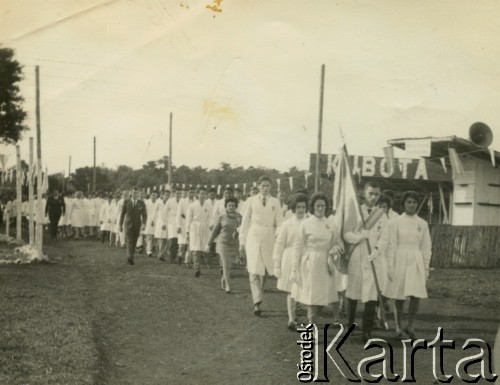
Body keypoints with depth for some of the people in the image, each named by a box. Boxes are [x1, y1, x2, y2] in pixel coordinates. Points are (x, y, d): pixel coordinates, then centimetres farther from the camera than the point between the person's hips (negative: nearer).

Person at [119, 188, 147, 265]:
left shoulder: (141, 203, -1)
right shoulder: (126, 202, -2)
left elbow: (144, 214, -3)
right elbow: (122, 214, 4)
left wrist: (144, 224, -18)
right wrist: (120, 225, 5)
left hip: (137, 225, 2)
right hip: (128, 225, -2)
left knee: (134, 242, 11)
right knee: (129, 242, -14)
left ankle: (130, 257, 26)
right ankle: (130, 258, -22)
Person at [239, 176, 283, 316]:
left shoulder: (275, 202, 7)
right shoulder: (251, 201, 5)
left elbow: (279, 223, 6)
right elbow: (245, 222, 8)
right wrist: (242, 242, 7)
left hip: (269, 239, 1)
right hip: (253, 238, -1)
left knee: (262, 271, 5)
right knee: (254, 272, -9)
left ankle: (257, 299, 21)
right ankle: (257, 302, -11)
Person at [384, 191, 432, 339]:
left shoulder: (423, 224, 7)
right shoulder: (396, 222, 0)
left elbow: (426, 248, 10)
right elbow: (391, 246, -1)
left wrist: (426, 268, 6)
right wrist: (390, 267, -5)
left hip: (417, 262, 2)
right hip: (400, 262, -2)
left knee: (416, 297, -7)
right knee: (399, 298, 4)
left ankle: (410, 326, 16)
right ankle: (398, 327, 21)